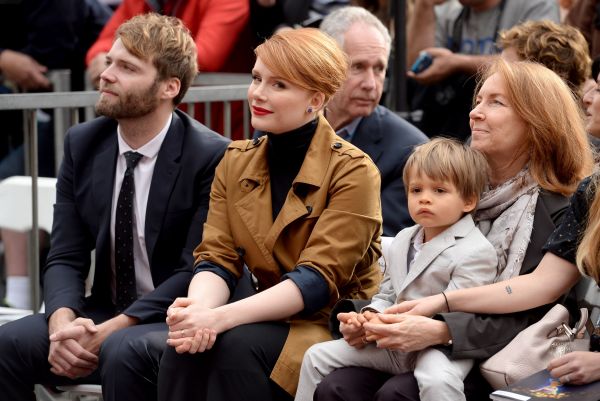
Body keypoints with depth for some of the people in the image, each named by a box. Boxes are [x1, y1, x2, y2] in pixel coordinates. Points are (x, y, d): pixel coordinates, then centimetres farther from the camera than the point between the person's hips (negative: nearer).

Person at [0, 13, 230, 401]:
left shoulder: (211, 156, -12)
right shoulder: (83, 144, 4)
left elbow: (196, 271, -15)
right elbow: (65, 257, 2)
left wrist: (110, 331, -22)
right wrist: (62, 322, -19)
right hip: (103, 313, 5)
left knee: (124, 350, -35)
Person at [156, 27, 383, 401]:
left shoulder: (352, 171, -12)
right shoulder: (236, 163, 7)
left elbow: (318, 279, -20)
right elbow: (218, 258, -1)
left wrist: (219, 317, -31)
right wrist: (198, 308, -26)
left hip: (336, 325, -5)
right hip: (274, 318, 5)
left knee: (239, 345, -32)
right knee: (188, 343, -27)